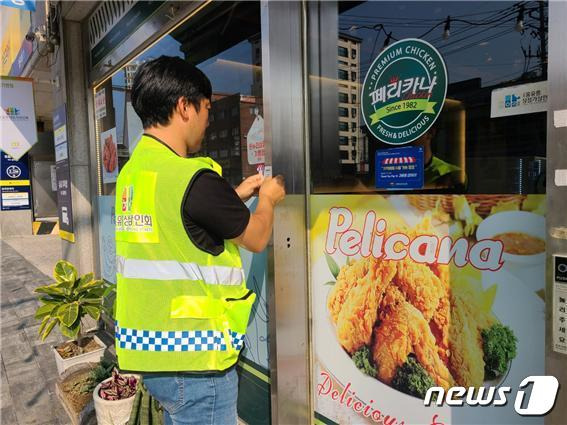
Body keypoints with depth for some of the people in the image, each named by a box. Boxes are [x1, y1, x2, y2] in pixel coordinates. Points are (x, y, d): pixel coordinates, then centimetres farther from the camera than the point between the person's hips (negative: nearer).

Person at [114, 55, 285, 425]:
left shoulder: (132, 172, 4)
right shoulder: (194, 178, -22)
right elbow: (256, 238, -8)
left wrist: (236, 196, 17)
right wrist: (268, 198, 11)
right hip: (193, 358, -8)